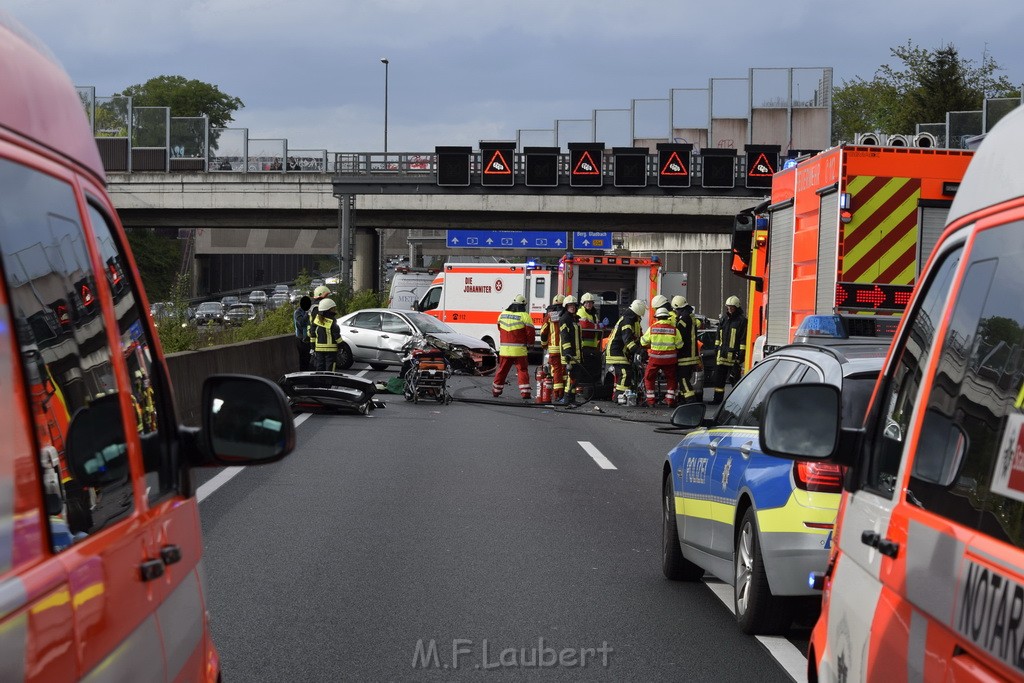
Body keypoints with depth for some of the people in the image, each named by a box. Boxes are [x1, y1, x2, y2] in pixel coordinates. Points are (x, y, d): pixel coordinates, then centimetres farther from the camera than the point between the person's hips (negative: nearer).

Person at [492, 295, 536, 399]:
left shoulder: (502, 314, 8)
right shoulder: (524, 316, -8)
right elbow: (531, 332, -7)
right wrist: (529, 345, 8)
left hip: (505, 349, 4)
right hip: (519, 350, -4)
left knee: (502, 370, 14)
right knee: (522, 370, 1)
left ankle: (496, 390, 23)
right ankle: (525, 392, -6)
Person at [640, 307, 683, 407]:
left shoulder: (652, 328, -4)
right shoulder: (674, 329, -4)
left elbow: (643, 342, 5)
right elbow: (679, 345, 2)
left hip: (655, 358, -1)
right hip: (669, 359, 1)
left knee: (649, 377, 14)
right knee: (671, 379, 17)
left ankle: (650, 400, 10)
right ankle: (670, 400, 12)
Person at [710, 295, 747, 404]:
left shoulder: (742, 320, -5)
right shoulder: (723, 319, 15)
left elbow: (743, 339, -9)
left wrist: (741, 354, -13)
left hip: (734, 355, -6)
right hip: (722, 354, 6)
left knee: (735, 378, -2)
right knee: (719, 377, 8)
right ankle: (718, 398, 15)